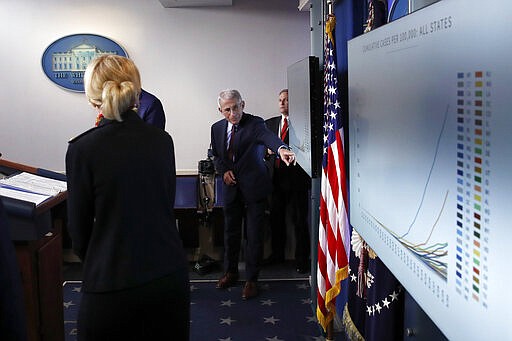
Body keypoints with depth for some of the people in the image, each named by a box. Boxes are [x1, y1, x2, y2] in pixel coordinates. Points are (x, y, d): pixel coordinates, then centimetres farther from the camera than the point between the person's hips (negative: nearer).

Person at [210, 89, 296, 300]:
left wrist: (281, 148, -57)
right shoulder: (217, 128, 4)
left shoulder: (255, 123, -12)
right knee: (231, 232, 16)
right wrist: (223, 170, -4)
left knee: (254, 235, 0)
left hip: (253, 188, -4)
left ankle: (252, 279, 16)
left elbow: (268, 136, -35)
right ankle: (230, 272, 36)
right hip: (231, 188, 5)